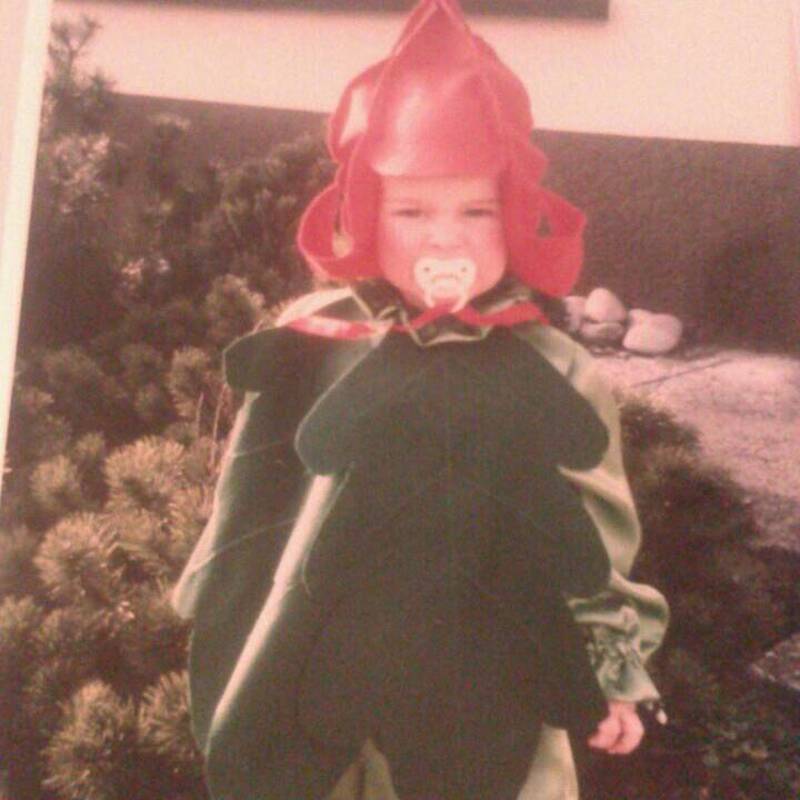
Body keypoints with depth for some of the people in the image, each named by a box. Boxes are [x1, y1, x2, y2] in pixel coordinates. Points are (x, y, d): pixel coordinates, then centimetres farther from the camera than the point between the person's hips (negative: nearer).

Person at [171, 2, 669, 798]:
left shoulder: (553, 374, -13)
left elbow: (600, 543, -3)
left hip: (478, 709, -2)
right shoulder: (311, 342, -8)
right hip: (312, 686, 2)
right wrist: (232, 637, 10)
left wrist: (611, 677, -1)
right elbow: (250, 511, 4)